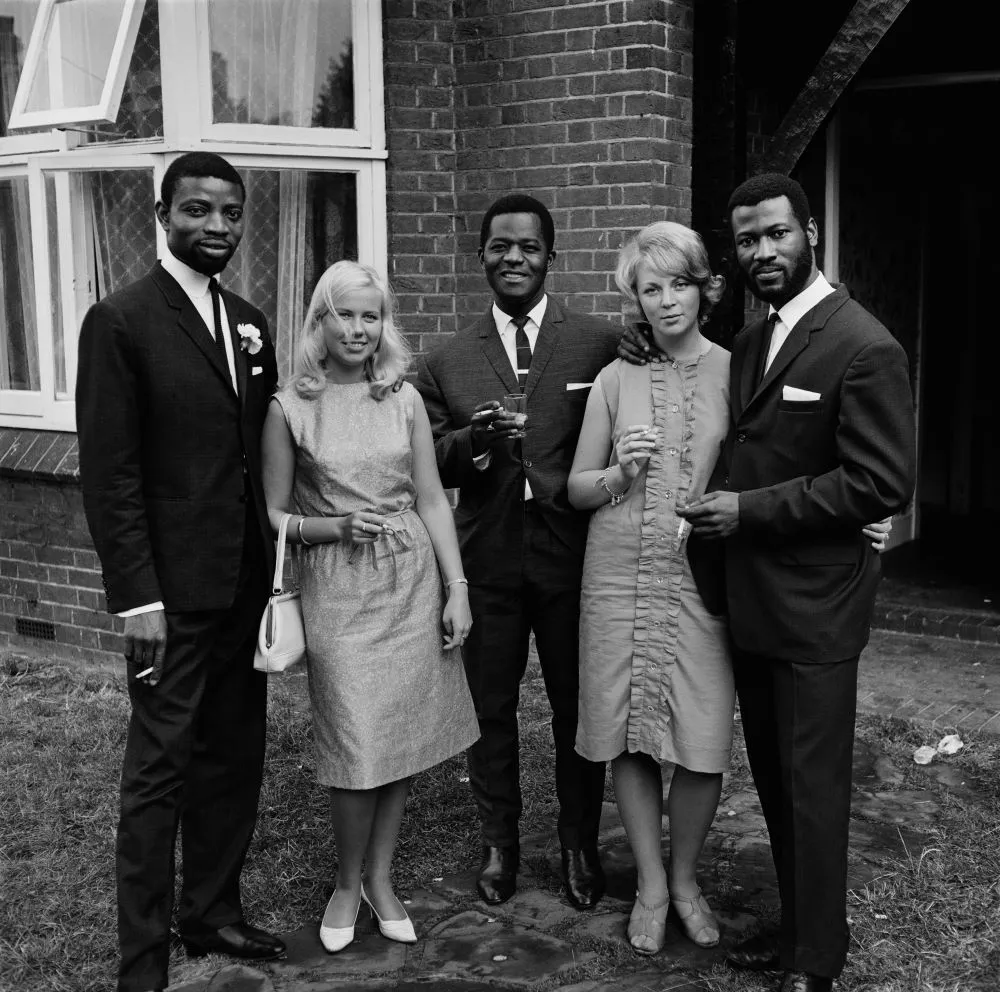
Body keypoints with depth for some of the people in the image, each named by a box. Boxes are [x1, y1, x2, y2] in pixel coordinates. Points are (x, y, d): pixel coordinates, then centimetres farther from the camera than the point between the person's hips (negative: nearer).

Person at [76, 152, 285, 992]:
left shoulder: (249, 323, 11)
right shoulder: (121, 321, -9)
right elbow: (108, 471, -13)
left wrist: (275, 559, 8)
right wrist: (137, 596, -16)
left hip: (247, 583, 7)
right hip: (175, 589, -7)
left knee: (233, 758, 15)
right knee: (159, 771, 1)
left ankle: (213, 911, 31)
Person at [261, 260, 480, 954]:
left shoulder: (404, 399, 5)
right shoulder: (290, 409, -2)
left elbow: (432, 499, 6)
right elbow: (274, 517, 2)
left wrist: (457, 586, 1)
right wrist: (335, 527, -15)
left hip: (412, 580, 3)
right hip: (337, 588, -3)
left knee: (404, 738, 7)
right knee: (360, 747, -5)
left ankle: (380, 878, 26)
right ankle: (348, 884, 19)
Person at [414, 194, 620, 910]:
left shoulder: (600, 344, -1)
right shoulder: (448, 361, 5)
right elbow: (431, 463, 2)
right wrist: (474, 439, -16)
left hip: (572, 555, -1)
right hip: (487, 559, 2)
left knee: (579, 706, 11)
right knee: (491, 708, 12)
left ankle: (580, 844, 30)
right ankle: (499, 843, 31)